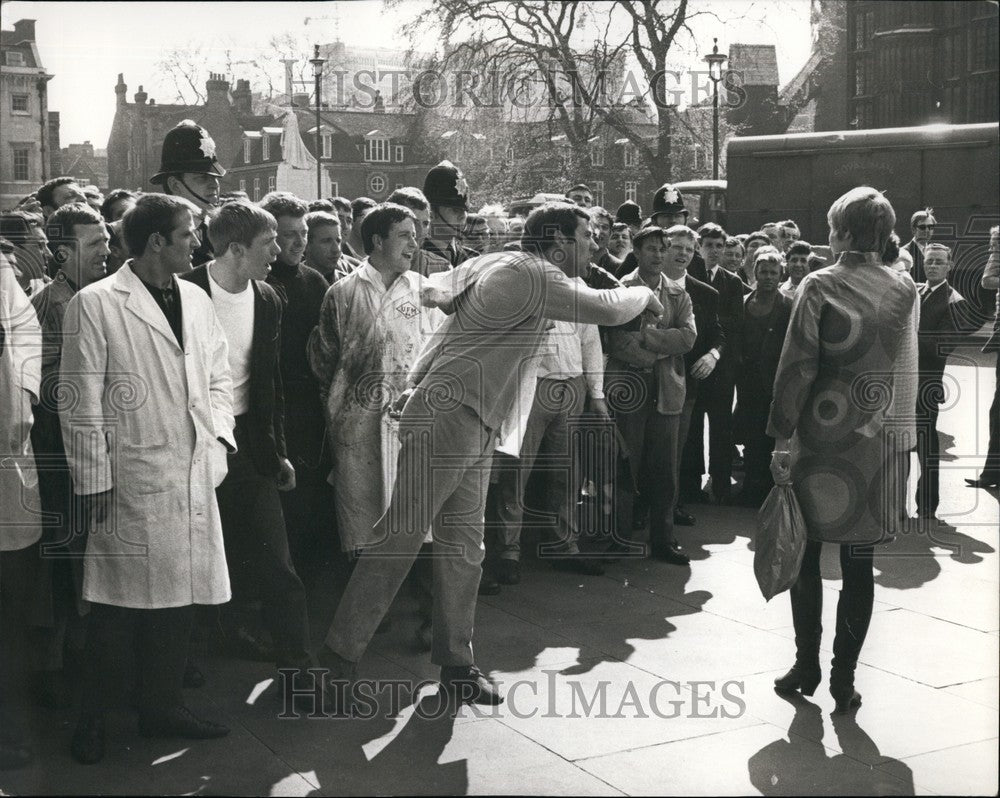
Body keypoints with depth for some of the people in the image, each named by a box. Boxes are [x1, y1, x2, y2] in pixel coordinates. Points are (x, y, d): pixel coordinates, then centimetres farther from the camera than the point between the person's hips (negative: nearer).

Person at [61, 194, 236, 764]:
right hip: (133, 479, -6)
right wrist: (95, 482, -9)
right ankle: (94, 716, 16)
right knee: (121, 604, -1)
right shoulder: (96, 304, -7)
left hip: (194, 476, 6)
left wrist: (218, 433, 4)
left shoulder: (197, 300, 11)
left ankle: (163, 706, 26)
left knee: (180, 597, 11)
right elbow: (81, 402, -7)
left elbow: (220, 376, 20)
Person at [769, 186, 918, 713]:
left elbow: (797, 367, -11)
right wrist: (901, 437, 14)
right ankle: (844, 678, 10)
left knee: (806, 554, 12)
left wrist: (782, 438, -7)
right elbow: (908, 372, 5)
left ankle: (806, 667, 18)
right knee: (859, 562, 7)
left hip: (820, 438, -2)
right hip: (880, 442, 3)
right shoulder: (906, 291, 2)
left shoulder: (820, 287, -8)